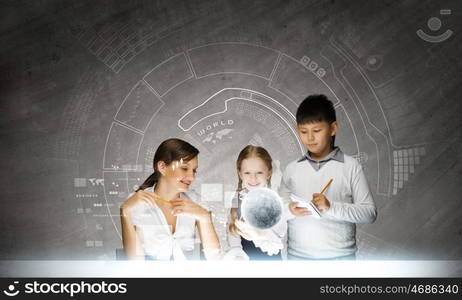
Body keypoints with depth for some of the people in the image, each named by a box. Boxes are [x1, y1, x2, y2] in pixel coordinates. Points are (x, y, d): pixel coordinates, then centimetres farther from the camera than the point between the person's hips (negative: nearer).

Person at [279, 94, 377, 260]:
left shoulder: (350, 166, -3)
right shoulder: (292, 169, 6)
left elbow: (370, 212, -7)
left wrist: (331, 207, -21)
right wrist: (290, 210, -14)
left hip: (339, 258, -2)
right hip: (297, 256, 3)